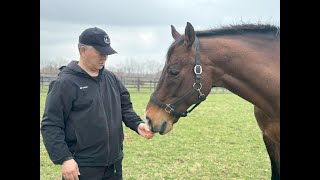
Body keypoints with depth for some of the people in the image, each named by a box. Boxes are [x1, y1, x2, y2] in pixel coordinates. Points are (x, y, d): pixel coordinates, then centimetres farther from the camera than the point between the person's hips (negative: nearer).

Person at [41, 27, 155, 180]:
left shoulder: (111, 78, 9)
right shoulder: (65, 83, -11)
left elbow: (125, 107, 17)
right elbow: (50, 126, -14)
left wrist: (137, 124, -3)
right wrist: (64, 159, -21)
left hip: (114, 164, 7)